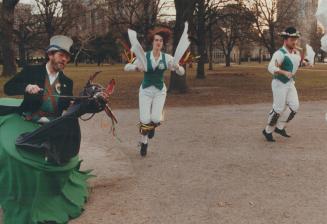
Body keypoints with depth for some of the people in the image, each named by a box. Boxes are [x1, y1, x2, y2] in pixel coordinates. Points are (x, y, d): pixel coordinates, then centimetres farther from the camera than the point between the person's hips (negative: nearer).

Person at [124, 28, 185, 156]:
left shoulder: (167, 58, -6)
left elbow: (182, 72, -9)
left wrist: (177, 67, -31)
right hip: (145, 90, -1)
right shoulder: (144, 56, -10)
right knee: (145, 120, -7)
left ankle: (153, 126, 27)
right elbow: (126, 68, -10)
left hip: (160, 91, 1)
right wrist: (137, 67, -31)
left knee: (155, 119, -14)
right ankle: (144, 143, 21)